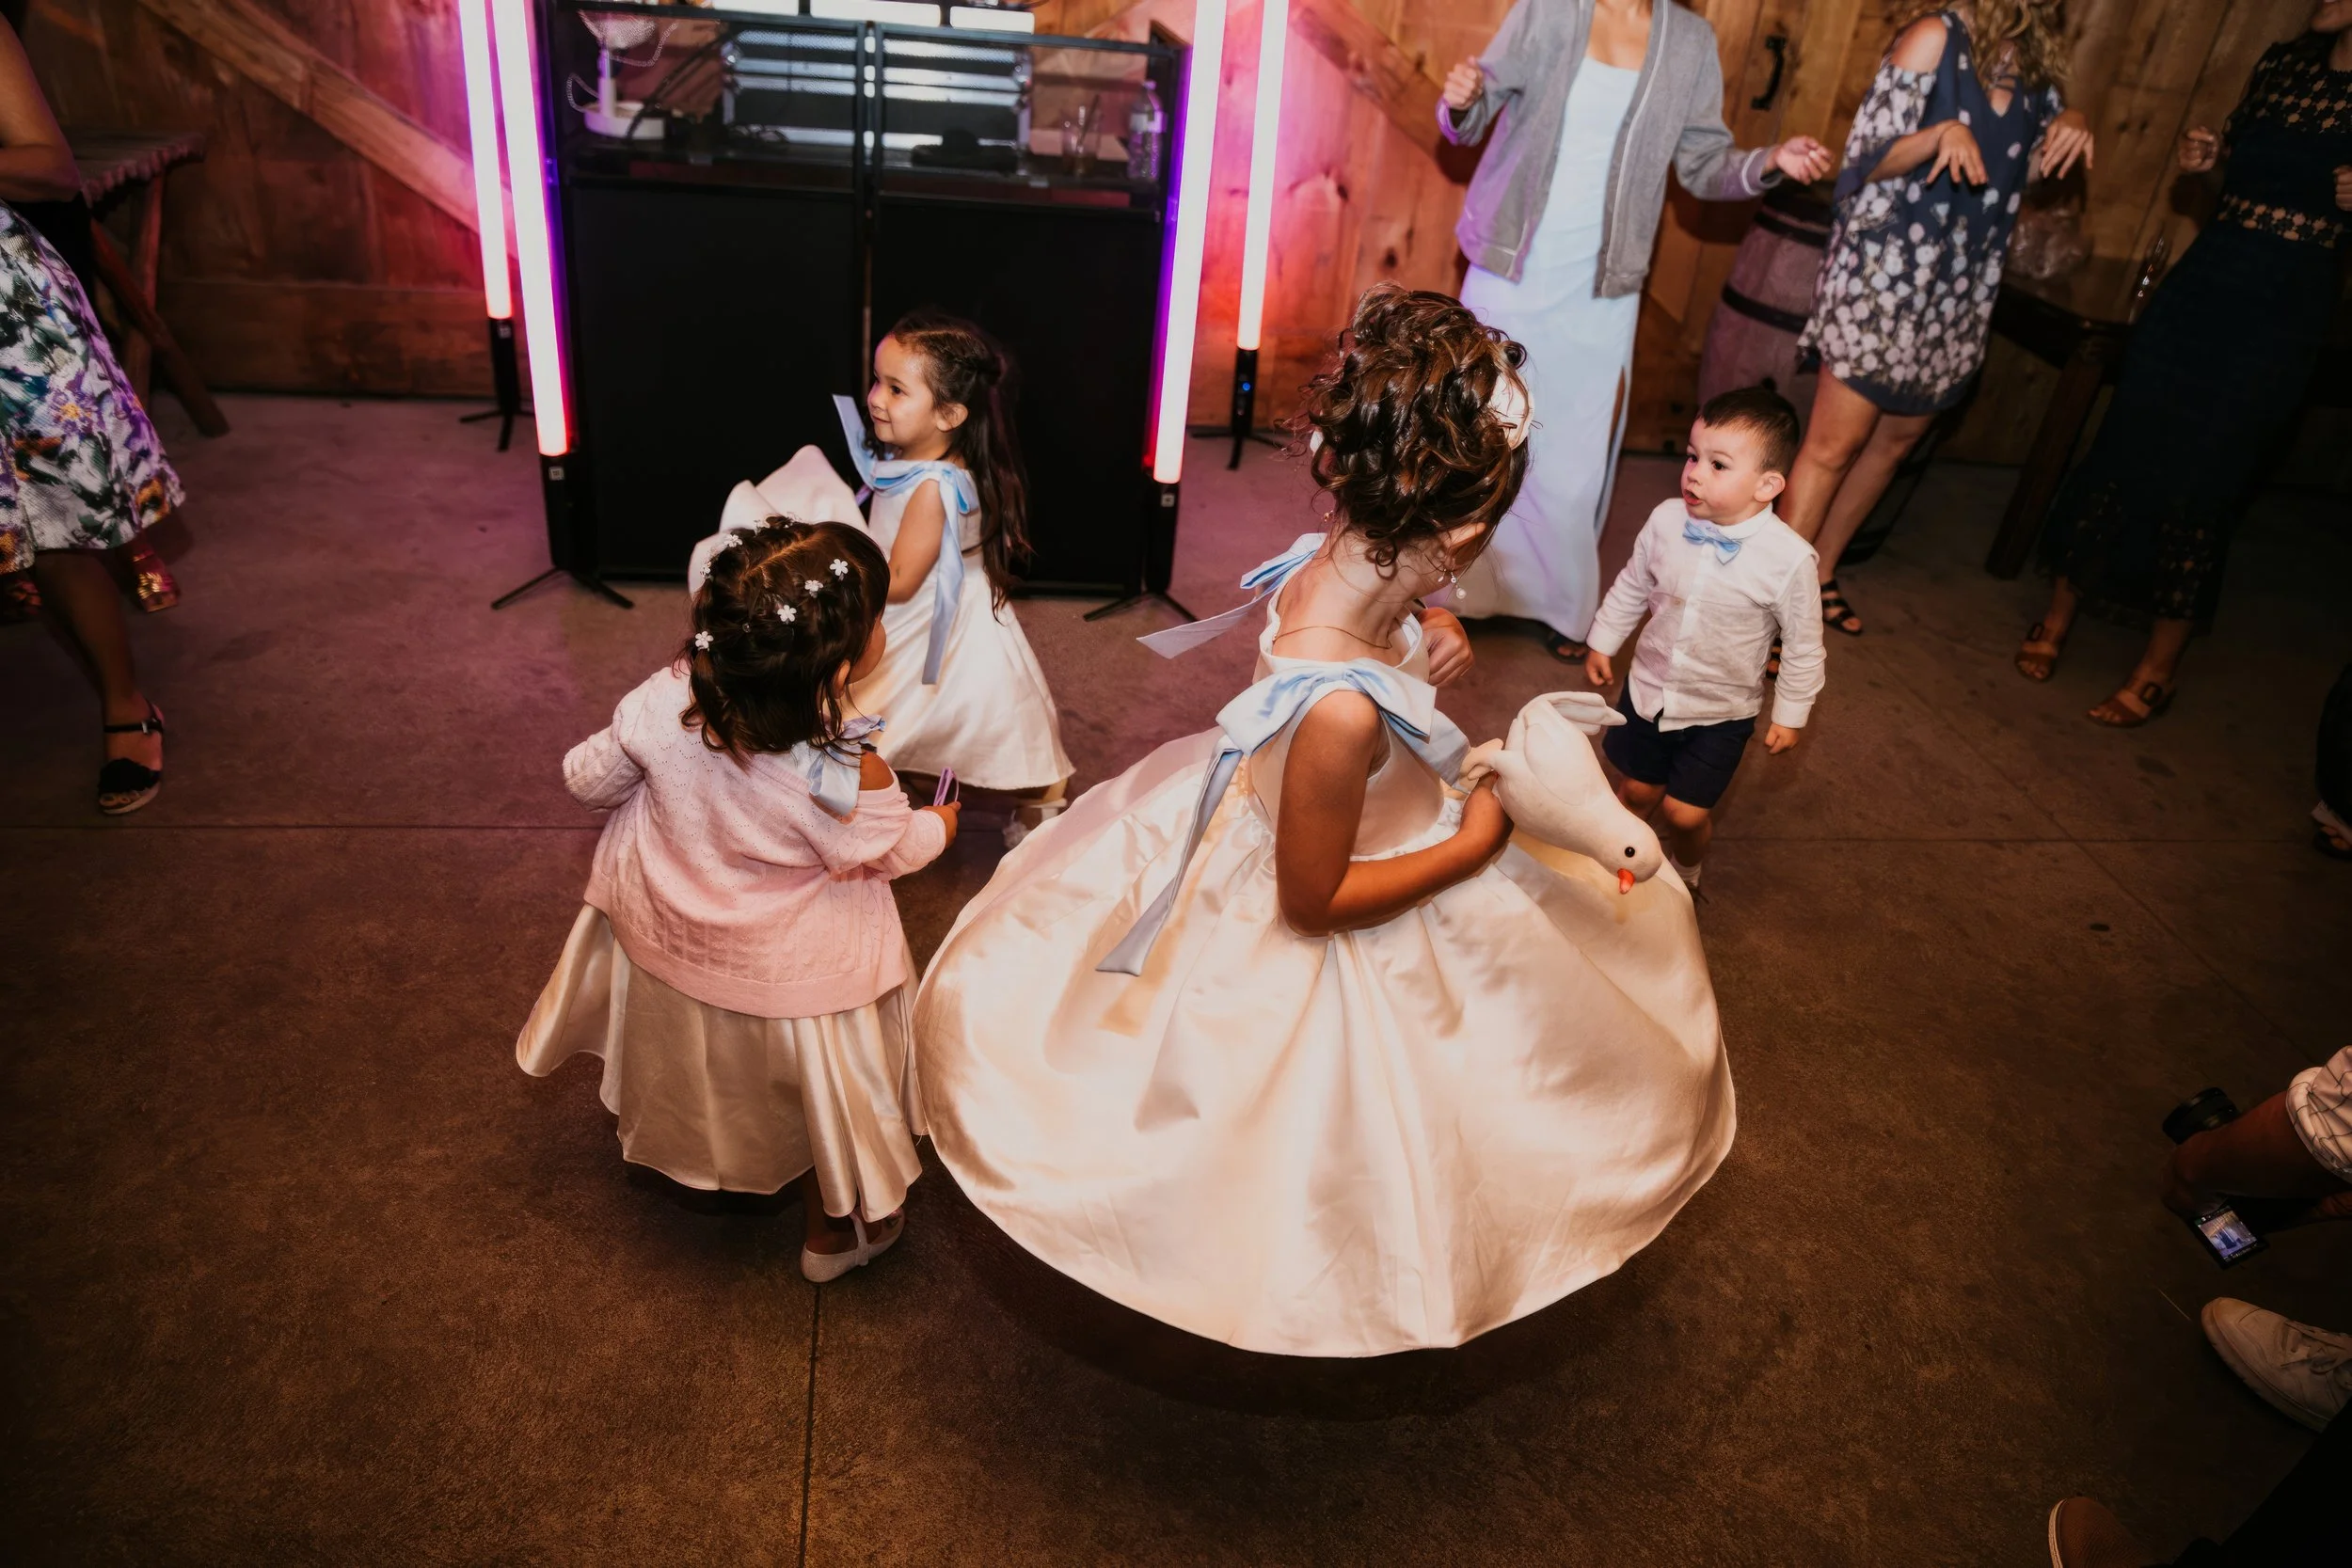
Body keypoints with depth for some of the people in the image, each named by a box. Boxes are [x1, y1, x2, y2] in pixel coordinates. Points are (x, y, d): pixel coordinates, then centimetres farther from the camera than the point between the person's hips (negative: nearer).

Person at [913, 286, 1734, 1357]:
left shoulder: (1324, 562, -20)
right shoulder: (1339, 711, -43)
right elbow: (1314, 900, -26)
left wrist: (1425, 636, -9)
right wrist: (1476, 845, -19)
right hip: (1314, 956, -8)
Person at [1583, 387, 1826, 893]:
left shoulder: (1790, 559, -24)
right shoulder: (1666, 520, -15)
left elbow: (1803, 646, -10)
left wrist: (1790, 716, -2)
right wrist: (1602, 642, 13)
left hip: (1719, 713, -3)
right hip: (1648, 686, 3)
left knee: (1686, 813, 3)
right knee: (1638, 790, 18)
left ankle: (1685, 873, 37)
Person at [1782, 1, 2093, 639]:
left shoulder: (2040, 59, 9)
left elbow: (2033, 165, 20)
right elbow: (1865, 158, -14)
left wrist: (2071, 122, 0)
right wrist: (1942, 134, -31)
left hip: (1961, 290, 7)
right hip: (1884, 270, -7)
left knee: (1896, 440, 12)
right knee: (1835, 443, -8)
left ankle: (1819, 575, 25)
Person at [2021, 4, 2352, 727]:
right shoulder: (2282, 62, 5)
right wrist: (2203, 156, 2)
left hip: (2280, 316, -4)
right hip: (2197, 286, 4)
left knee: (2199, 483, -1)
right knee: (2122, 451, 5)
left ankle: (2159, 667, 12)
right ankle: (2058, 615, 19)